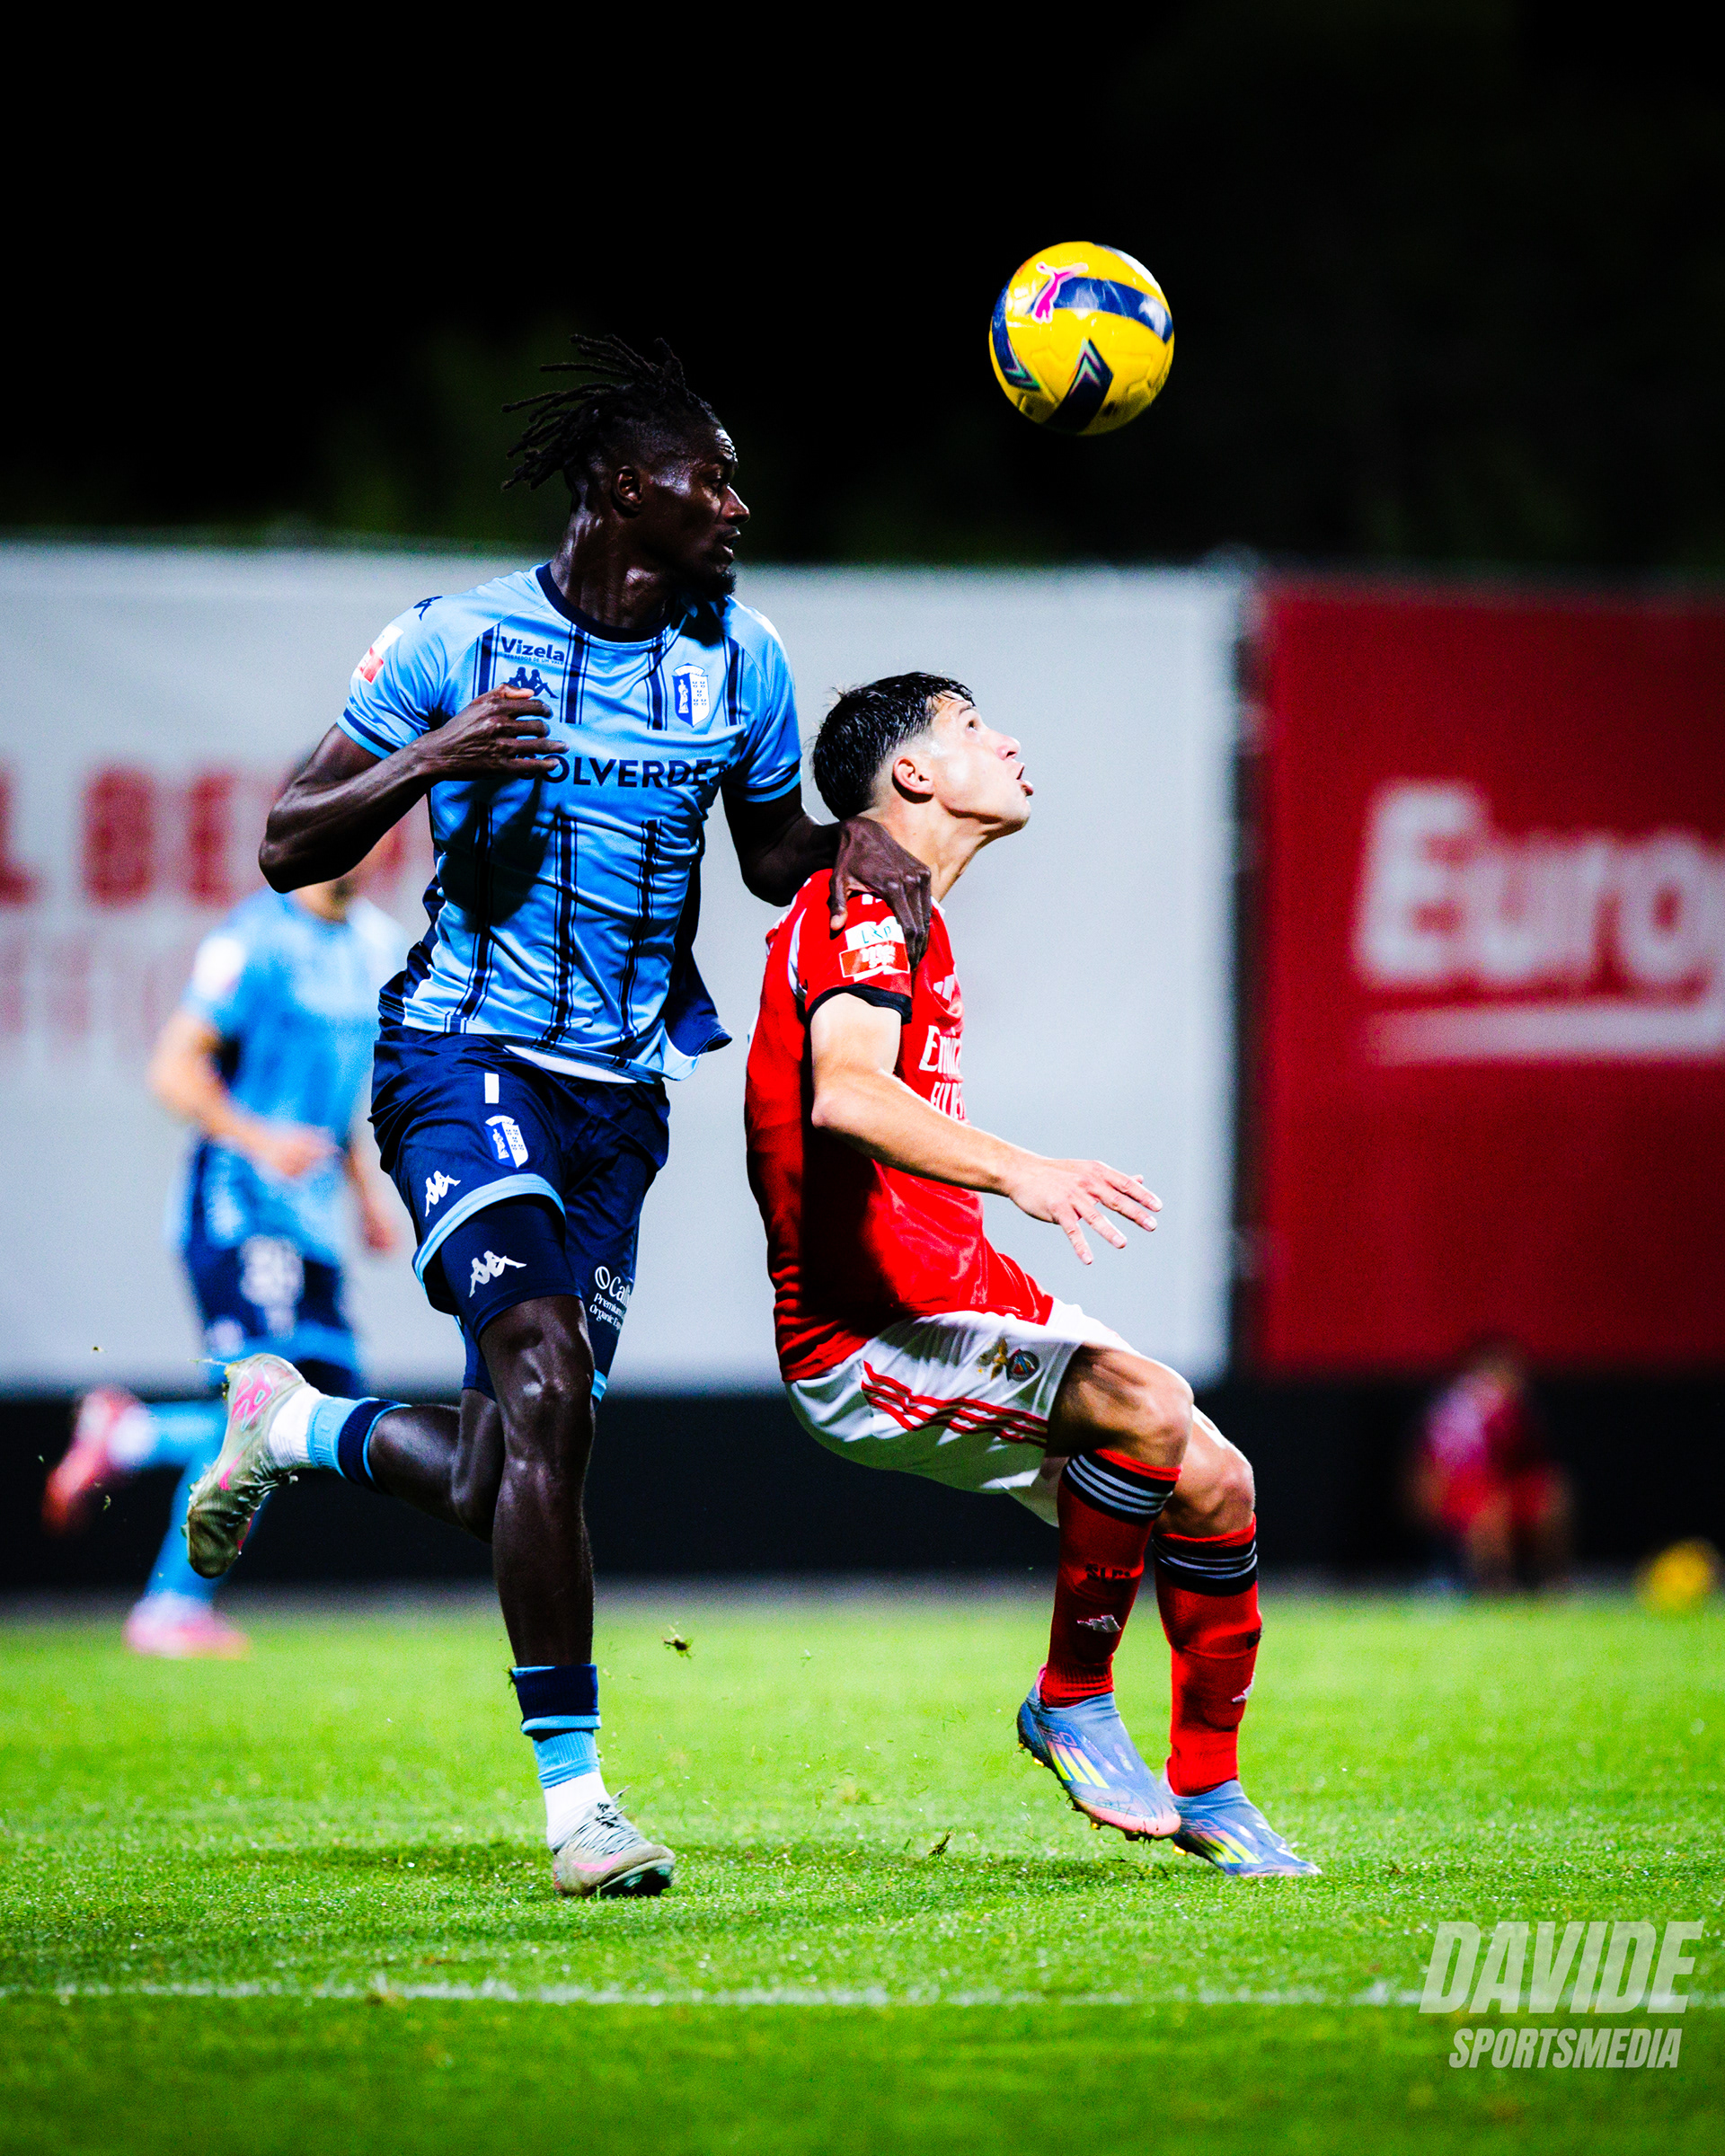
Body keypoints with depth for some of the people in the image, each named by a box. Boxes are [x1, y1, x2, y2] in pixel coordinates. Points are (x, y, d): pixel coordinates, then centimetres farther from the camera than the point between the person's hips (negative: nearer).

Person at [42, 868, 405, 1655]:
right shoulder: (252, 940, -12)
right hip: (241, 1211, -8)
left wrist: (367, 1185, 18)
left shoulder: (378, 943, 14)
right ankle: (174, 1608, -5)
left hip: (311, 1221, 8)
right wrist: (261, 1140, -26)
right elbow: (174, 1070, -14)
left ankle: (126, 1436, 16)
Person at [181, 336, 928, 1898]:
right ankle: (575, 1791, -18)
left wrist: (852, 846, -1)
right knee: (546, 1389, -24)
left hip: (617, 1094, 5)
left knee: (496, 1494, 4)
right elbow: (287, 851, -2)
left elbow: (769, 853, 22)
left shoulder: (742, 663, 7)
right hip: (465, 1060, -5)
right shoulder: (460, 643, -5)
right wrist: (425, 763, -20)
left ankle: (294, 1419, 37)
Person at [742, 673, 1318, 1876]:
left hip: (962, 1302, 10)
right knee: (1150, 1411, -29)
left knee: (1214, 1484, 1)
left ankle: (1206, 1789, 16)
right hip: (867, 1338, -10)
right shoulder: (868, 909, -12)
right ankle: (1073, 1701, -13)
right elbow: (843, 1091, -31)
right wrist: (1019, 1173, -43)